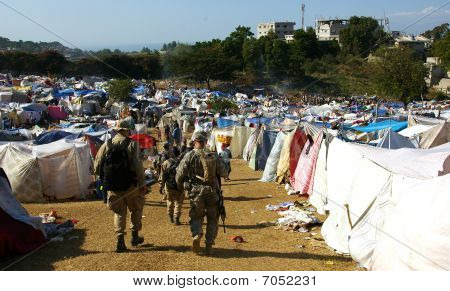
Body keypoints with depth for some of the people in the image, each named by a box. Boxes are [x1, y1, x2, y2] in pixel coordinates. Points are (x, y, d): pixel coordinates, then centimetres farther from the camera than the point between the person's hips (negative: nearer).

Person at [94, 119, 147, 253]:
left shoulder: (106, 145, 3)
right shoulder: (132, 144, -8)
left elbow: (97, 166, 5)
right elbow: (137, 165, -16)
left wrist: (105, 177, 22)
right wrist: (142, 183, -10)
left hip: (112, 187, 3)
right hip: (130, 185, -3)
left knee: (119, 212, 14)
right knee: (136, 209, 18)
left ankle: (120, 241, 5)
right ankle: (135, 236, 22)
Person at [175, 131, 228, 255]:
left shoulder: (189, 156, -9)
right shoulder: (214, 156, -4)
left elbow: (179, 174, -7)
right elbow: (224, 173, -1)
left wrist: (180, 187, 11)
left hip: (196, 191, -1)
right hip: (212, 192, 1)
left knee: (197, 217, 16)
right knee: (212, 219, 14)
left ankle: (196, 234, -11)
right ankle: (209, 245, 13)